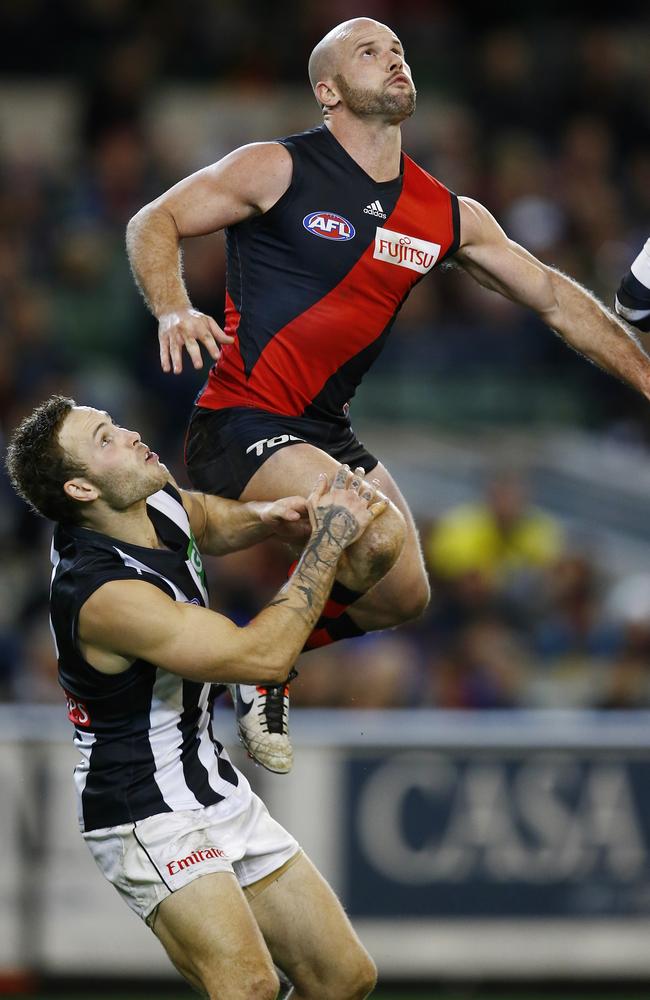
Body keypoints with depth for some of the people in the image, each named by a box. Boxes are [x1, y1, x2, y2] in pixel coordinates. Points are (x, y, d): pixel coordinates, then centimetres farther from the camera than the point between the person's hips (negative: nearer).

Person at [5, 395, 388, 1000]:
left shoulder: (160, 503, 0)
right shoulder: (104, 593, -28)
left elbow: (209, 524, 27)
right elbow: (264, 656, -28)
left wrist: (265, 516, 5)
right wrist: (328, 539, -20)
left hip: (216, 788, 9)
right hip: (147, 816, -9)